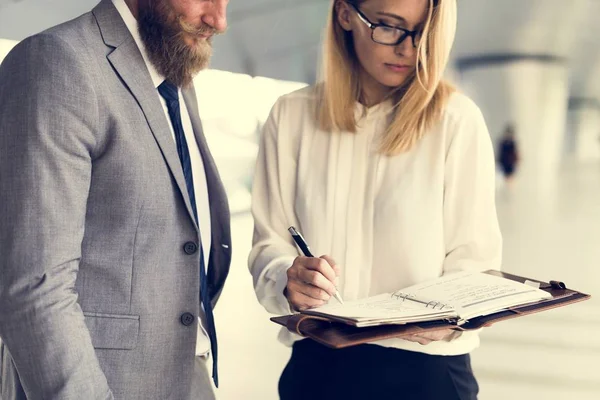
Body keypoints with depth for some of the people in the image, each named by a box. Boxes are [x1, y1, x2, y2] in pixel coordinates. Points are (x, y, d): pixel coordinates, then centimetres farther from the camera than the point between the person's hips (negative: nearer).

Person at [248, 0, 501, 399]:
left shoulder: (457, 119, -9)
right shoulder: (292, 116, -2)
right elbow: (269, 242, 1)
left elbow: (474, 260, -7)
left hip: (426, 365, -2)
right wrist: (287, 280, -21)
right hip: (317, 365, 2)